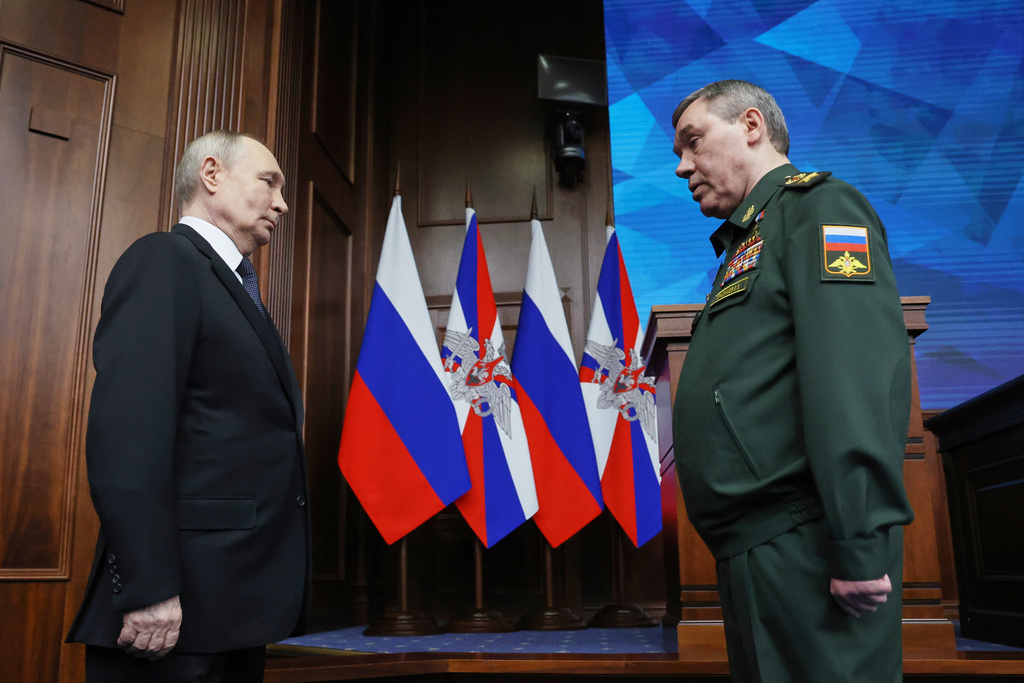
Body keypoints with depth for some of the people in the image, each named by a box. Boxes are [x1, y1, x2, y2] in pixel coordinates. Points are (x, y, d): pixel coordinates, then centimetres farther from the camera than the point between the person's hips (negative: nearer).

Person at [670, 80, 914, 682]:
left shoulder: (816, 207, -3)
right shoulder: (750, 238, 24)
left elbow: (859, 377, -18)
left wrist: (861, 545, -24)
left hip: (803, 546, -9)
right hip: (758, 552, 9)